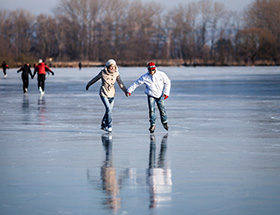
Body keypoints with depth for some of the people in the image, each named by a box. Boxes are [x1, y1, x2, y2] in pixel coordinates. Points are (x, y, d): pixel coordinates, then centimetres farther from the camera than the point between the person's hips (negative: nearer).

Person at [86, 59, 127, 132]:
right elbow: (95, 79, 5)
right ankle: (109, 126, -10)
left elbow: (120, 83, -2)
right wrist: (88, 85, 18)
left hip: (111, 94, 4)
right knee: (108, 108, -18)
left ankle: (103, 125, 29)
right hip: (103, 93, -4)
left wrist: (125, 91, -14)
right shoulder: (103, 73, -9)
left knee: (109, 110, 7)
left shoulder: (116, 73, -3)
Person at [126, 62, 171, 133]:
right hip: (151, 95, 0)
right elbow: (136, 83, 1)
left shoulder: (161, 74, -5)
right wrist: (129, 90, -3)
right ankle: (152, 124, 0)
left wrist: (166, 92, -3)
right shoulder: (144, 77, -5)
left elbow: (167, 82, 4)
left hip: (160, 95, 0)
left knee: (162, 109, 1)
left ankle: (164, 122, 25)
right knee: (151, 110, -11)